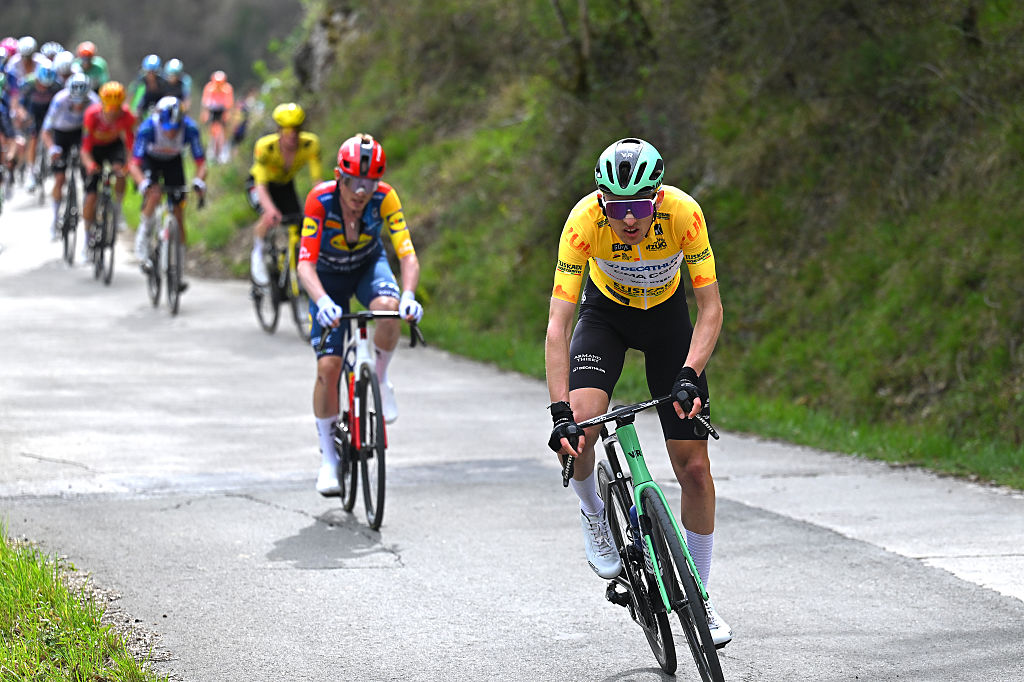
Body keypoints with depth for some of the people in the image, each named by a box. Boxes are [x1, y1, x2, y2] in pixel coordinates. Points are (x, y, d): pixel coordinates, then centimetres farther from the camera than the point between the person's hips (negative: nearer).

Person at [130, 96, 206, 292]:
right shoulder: (147, 128, -36)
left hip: (174, 160, 2)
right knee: (155, 194, -32)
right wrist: (143, 183, -56)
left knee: (179, 213, -4)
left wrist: (199, 180, -49)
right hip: (150, 159, -2)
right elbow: (134, 164, -37)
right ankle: (142, 241, -10)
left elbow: (200, 162, -28)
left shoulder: (190, 128, -32)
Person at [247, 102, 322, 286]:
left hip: (285, 186, 3)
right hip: (258, 183, -3)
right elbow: (261, 185, -37)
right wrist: (270, 209, -55)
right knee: (269, 218, -32)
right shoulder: (265, 146, -34)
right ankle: (258, 254, -4)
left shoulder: (310, 144, -28)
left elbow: (317, 180, -27)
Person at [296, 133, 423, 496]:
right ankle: (328, 458, 5)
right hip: (329, 274, -1)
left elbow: (408, 255, -30)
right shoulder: (320, 200, -32)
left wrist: (408, 294, -49)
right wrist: (322, 301, -54)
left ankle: (379, 380, -7)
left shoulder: (385, 198, -28)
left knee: (387, 308, -36)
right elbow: (306, 263, -35)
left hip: (369, 265, 1)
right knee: (328, 366, -12)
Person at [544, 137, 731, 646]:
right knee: (580, 424, -30)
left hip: (667, 315, 1)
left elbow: (711, 308, -25)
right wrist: (560, 412, -43)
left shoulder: (683, 212, -32)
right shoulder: (584, 220, -33)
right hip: (605, 312, -1)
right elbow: (557, 324, -34)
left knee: (693, 467, -4)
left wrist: (689, 375, -40)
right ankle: (593, 513, 3)